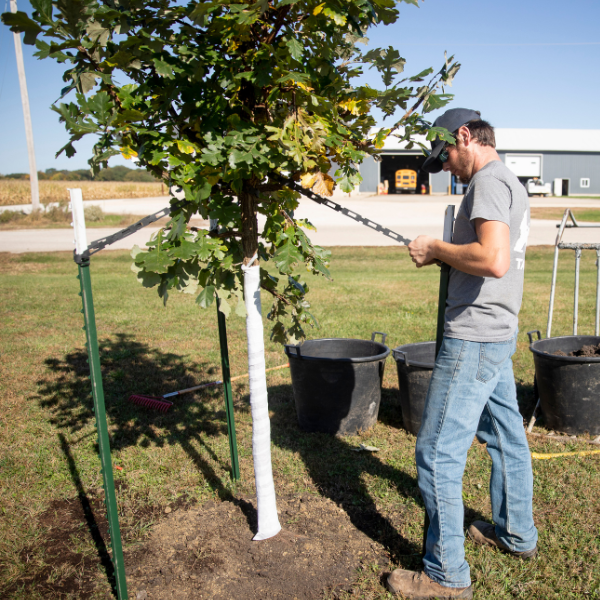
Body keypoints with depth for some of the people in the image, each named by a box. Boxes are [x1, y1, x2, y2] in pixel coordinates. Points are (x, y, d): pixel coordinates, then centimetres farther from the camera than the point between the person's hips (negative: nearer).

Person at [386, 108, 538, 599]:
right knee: (506, 437, 22)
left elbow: (493, 260, -30)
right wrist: (447, 255, 10)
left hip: (475, 339, -11)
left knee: (438, 454, -4)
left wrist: (437, 249, -16)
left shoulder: (488, 181, -15)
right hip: (500, 336, 11)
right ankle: (517, 535, 40)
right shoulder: (510, 183, 17)